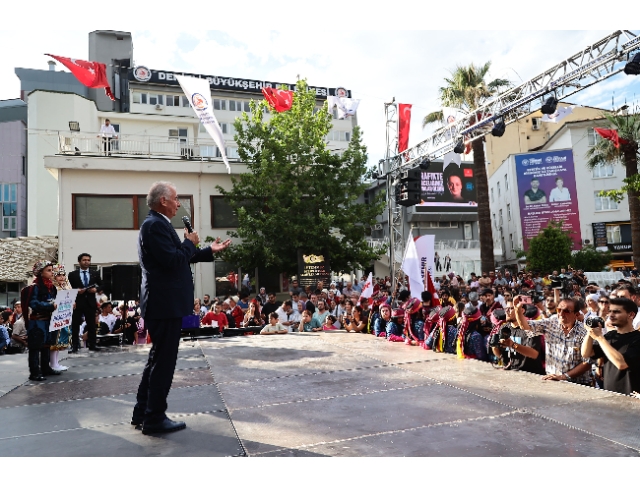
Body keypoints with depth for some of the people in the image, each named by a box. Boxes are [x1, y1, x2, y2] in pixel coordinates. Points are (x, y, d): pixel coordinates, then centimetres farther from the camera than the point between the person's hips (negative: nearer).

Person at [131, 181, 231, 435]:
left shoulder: (157, 224, 16)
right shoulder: (155, 225, -16)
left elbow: (178, 258, 22)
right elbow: (174, 261, -25)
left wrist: (210, 250, 21)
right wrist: (190, 243, -8)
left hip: (162, 303, 11)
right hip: (165, 305, -11)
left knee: (157, 359, 18)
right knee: (164, 361, -1)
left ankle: (142, 413, 29)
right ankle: (154, 418, 11)